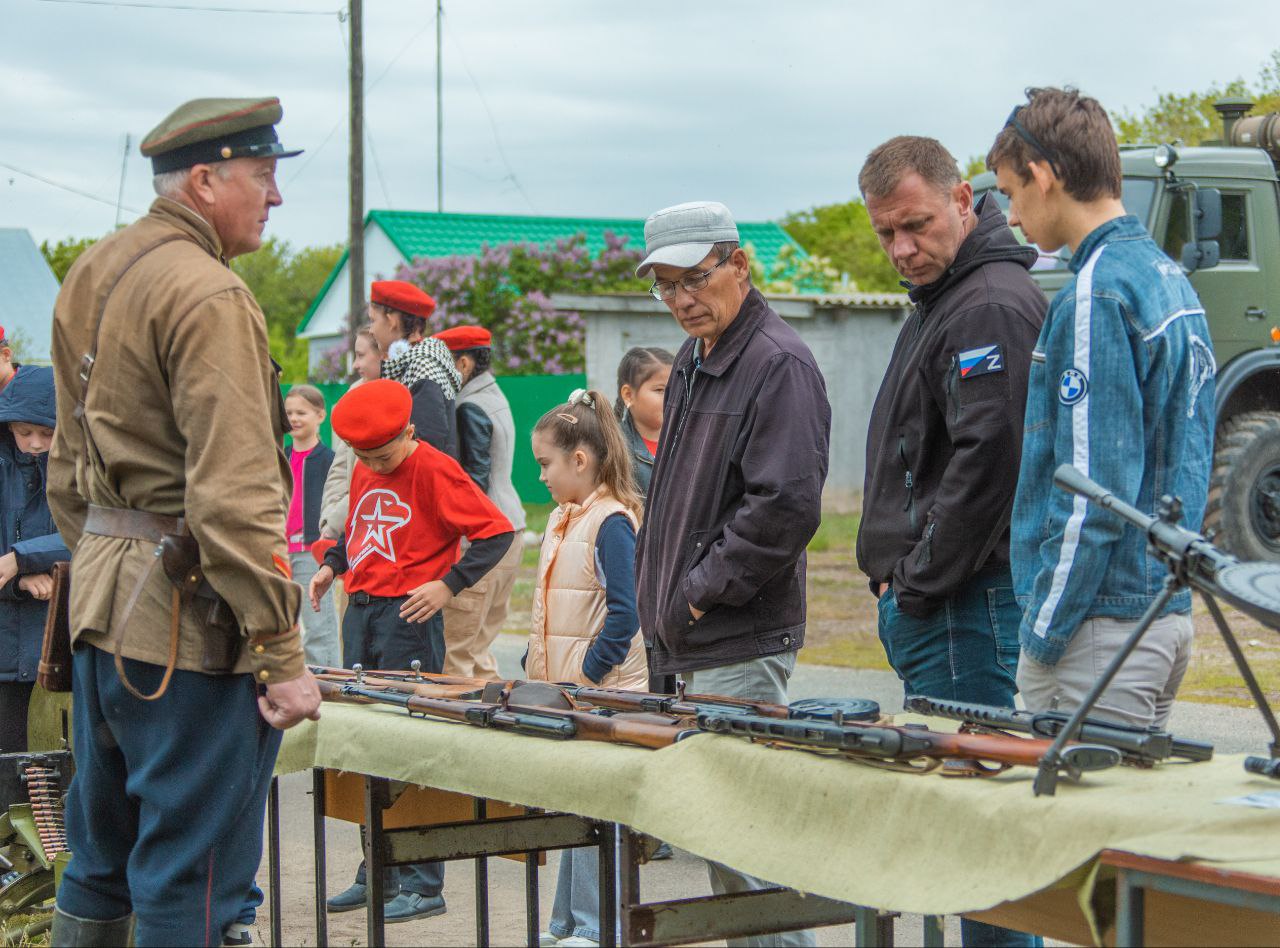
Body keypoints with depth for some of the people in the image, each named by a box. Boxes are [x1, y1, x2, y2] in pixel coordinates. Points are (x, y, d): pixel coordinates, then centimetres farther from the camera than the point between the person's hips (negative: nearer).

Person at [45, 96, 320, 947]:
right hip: (188, 619, -9)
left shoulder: (91, 276, 13)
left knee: (101, 856, 19)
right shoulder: (209, 296, -16)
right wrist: (282, 654, -20)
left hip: (102, 599, 9)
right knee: (192, 879, -2)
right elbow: (233, 499, -22)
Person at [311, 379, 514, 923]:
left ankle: (422, 886, 1)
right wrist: (332, 566, 11)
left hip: (408, 619, -8)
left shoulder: (433, 470, -11)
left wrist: (448, 585, -18)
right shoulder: (363, 472, 11)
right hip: (359, 613, 8)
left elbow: (496, 532, -13)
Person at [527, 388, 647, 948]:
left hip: (601, 693, -9)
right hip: (563, 691, 9)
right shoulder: (563, 519, 12)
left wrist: (588, 674, -20)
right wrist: (535, 669, 12)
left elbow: (623, 613, -20)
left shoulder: (610, 522, -15)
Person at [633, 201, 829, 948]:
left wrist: (702, 591, -17)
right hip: (690, 642, 9)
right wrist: (663, 596, 13)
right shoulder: (693, 363, 15)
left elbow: (786, 505, -23)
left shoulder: (780, 365, -14)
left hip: (742, 647, -9)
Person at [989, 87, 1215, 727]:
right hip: (1168, 608, 9)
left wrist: (1043, 632, -14)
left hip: (1103, 625, -9)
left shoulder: (1097, 294, -16)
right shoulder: (1170, 278, 14)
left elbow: (1097, 488, -19)